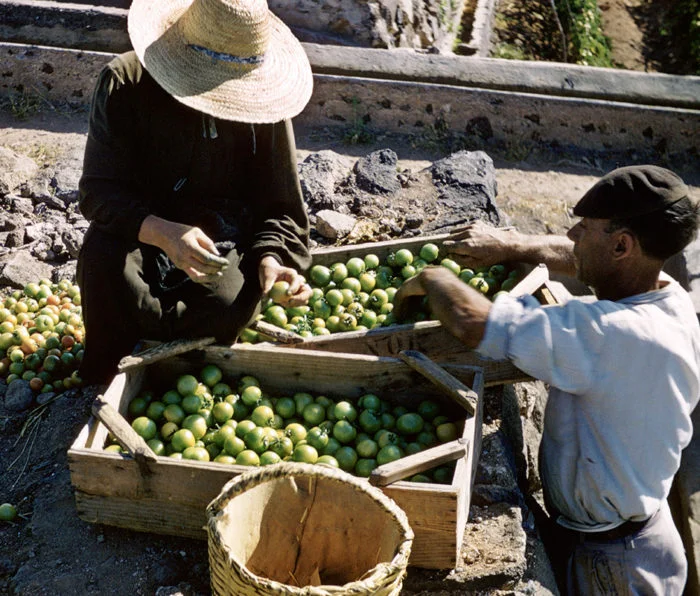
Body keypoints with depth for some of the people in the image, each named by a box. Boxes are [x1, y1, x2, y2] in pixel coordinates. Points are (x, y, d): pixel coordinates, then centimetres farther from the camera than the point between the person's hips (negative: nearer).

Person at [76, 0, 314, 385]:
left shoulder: (261, 98, -10)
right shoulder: (125, 83, -15)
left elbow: (280, 207, -4)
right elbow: (98, 190, -20)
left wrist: (270, 258, -28)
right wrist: (163, 233, -40)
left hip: (221, 237, 1)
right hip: (142, 231, 0)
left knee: (230, 303, -31)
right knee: (103, 259, -34)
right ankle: (104, 384, -4)